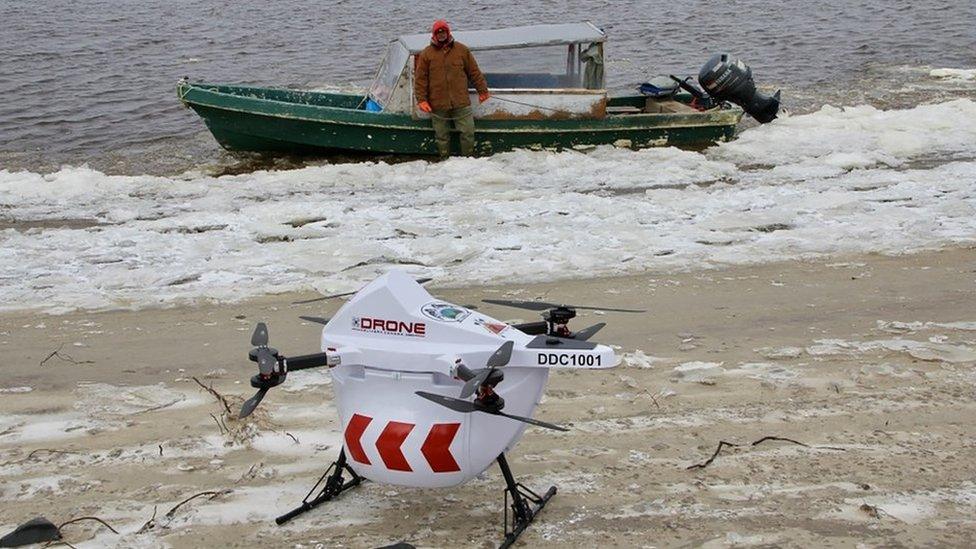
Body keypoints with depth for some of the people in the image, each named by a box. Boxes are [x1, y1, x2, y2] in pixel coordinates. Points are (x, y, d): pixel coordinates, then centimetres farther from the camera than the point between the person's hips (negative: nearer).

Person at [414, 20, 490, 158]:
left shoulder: (462, 50, 5)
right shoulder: (426, 54, 2)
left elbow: (474, 72, 10)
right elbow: (420, 79, 2)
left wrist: (483, 90, 10)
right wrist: (421, 100, -5)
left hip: (461, 103, 0)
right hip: (438, 105, 0)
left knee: (468, 132, 0)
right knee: (442, 136, 8)